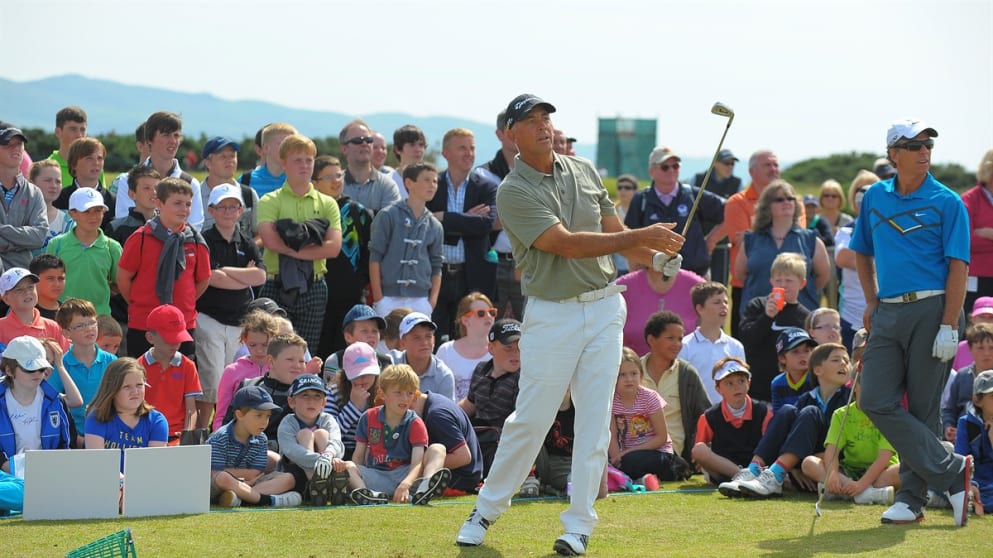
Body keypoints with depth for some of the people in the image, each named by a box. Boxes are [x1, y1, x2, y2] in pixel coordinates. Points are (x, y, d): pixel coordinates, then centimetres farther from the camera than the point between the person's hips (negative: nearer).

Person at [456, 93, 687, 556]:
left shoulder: (584, 171, 11)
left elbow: (614, 231, 14)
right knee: (530, 419, -2)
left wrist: (657, 257, -6)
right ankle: (487, 509, 15)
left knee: (595, 421, 1)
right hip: (552, 314, -5)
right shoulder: (513, 192, -10)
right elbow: (567, 244, -18)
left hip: (604, 307, 5)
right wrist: (642, 237, -19)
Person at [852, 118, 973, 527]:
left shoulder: (947, 202, -3)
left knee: (922, 408, -2)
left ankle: (912, 498, 7)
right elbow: (862, 252, 27)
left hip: (931, 309, -5)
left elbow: (958, 267, -7)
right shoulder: (875, 198, 12)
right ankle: (951, 471, -2)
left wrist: (949, 327, -14)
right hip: (888, 314, 5)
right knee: (876, 401, -7)